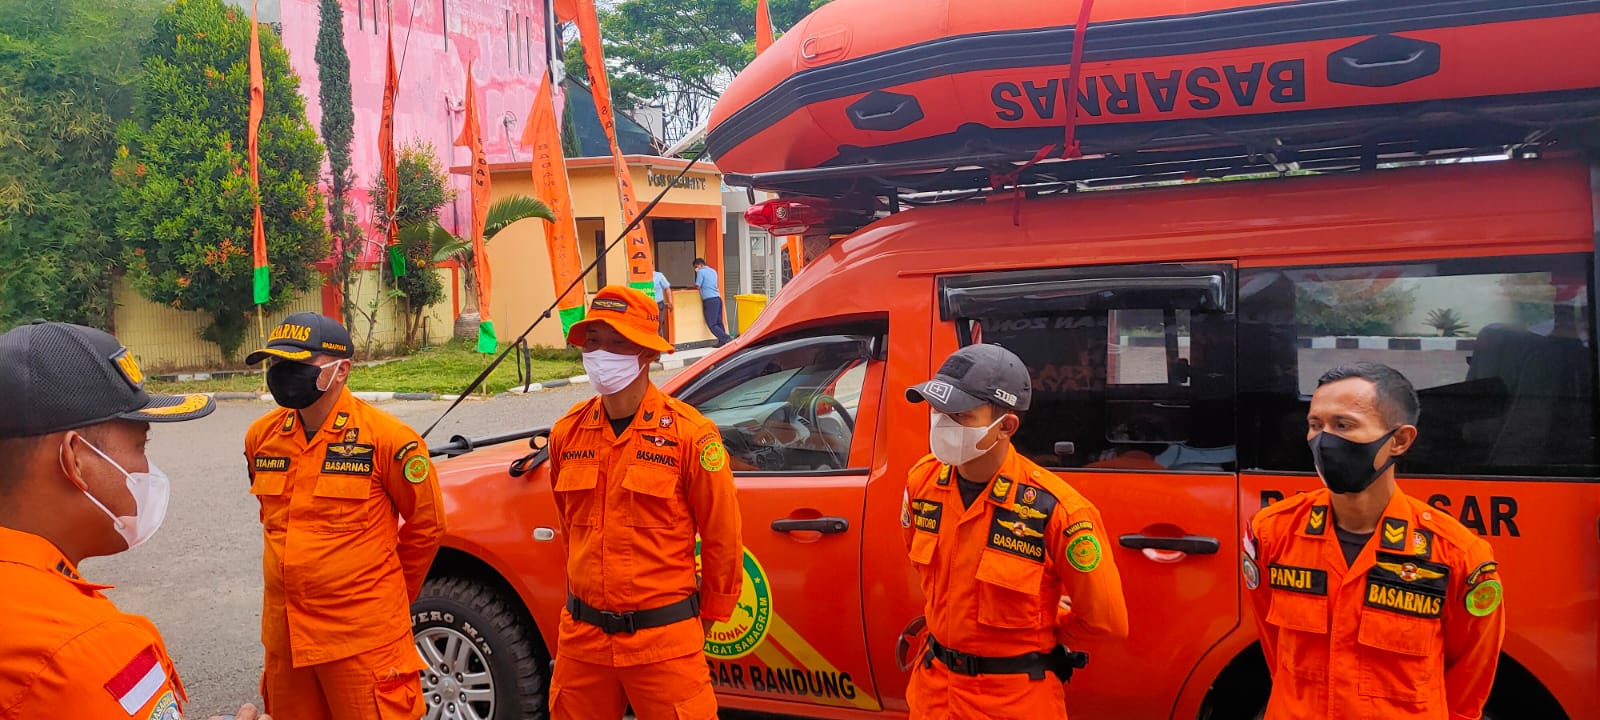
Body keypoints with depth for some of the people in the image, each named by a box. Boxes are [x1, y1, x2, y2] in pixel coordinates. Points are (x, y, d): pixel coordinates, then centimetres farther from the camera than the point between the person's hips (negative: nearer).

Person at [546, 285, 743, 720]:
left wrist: (710, 617, 4)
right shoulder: (567, 432, 3)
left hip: (663, 639, -4)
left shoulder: (689, 433, -11)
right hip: (581, 637, 5)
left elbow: (722, 535, -4)